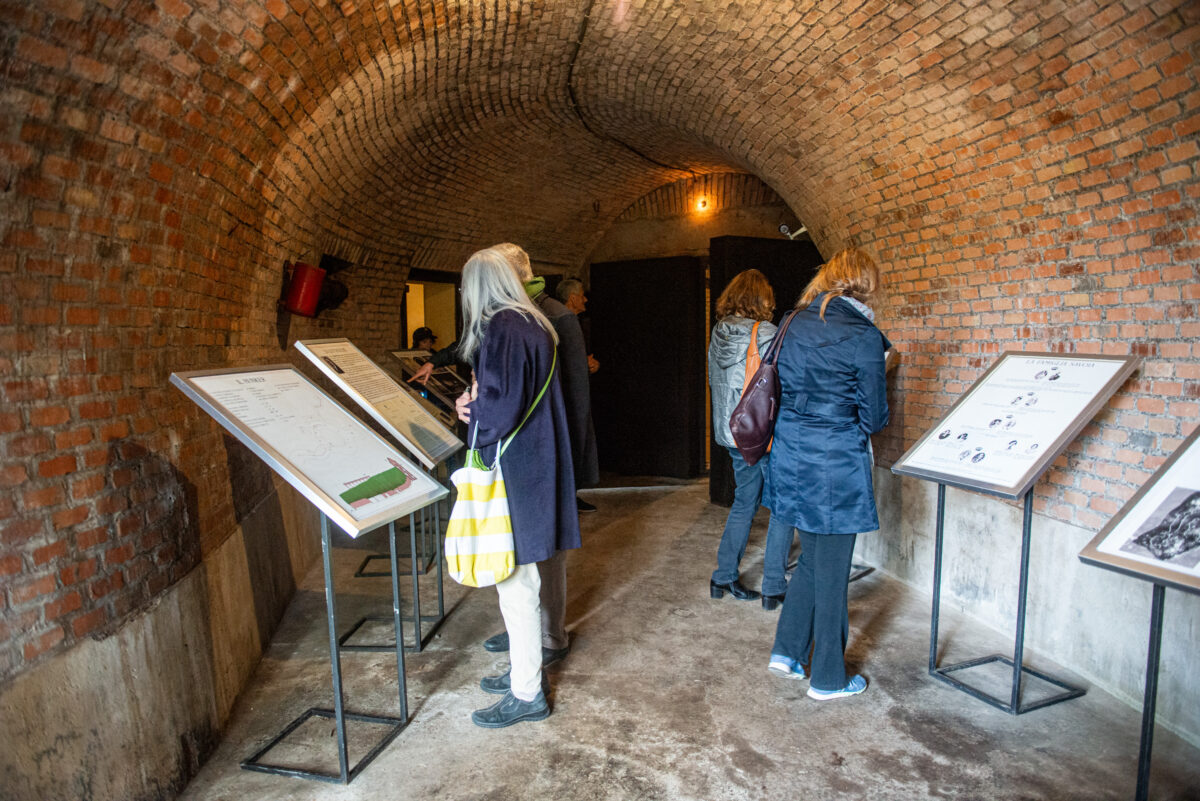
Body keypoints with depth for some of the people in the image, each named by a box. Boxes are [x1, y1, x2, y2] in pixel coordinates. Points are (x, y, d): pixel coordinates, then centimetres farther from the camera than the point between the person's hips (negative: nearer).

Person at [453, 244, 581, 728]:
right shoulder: (535, 325, 12)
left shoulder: (502, 328, -18)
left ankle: (527, 695, 14)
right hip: (536, 463, 10)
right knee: (521, 577, 19)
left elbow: (502, 405, -24)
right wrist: (478, 402, 9)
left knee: (514, 582, 1)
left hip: (513, 470, -10)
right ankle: (525, 669, 34)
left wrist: (471, 406, -4)